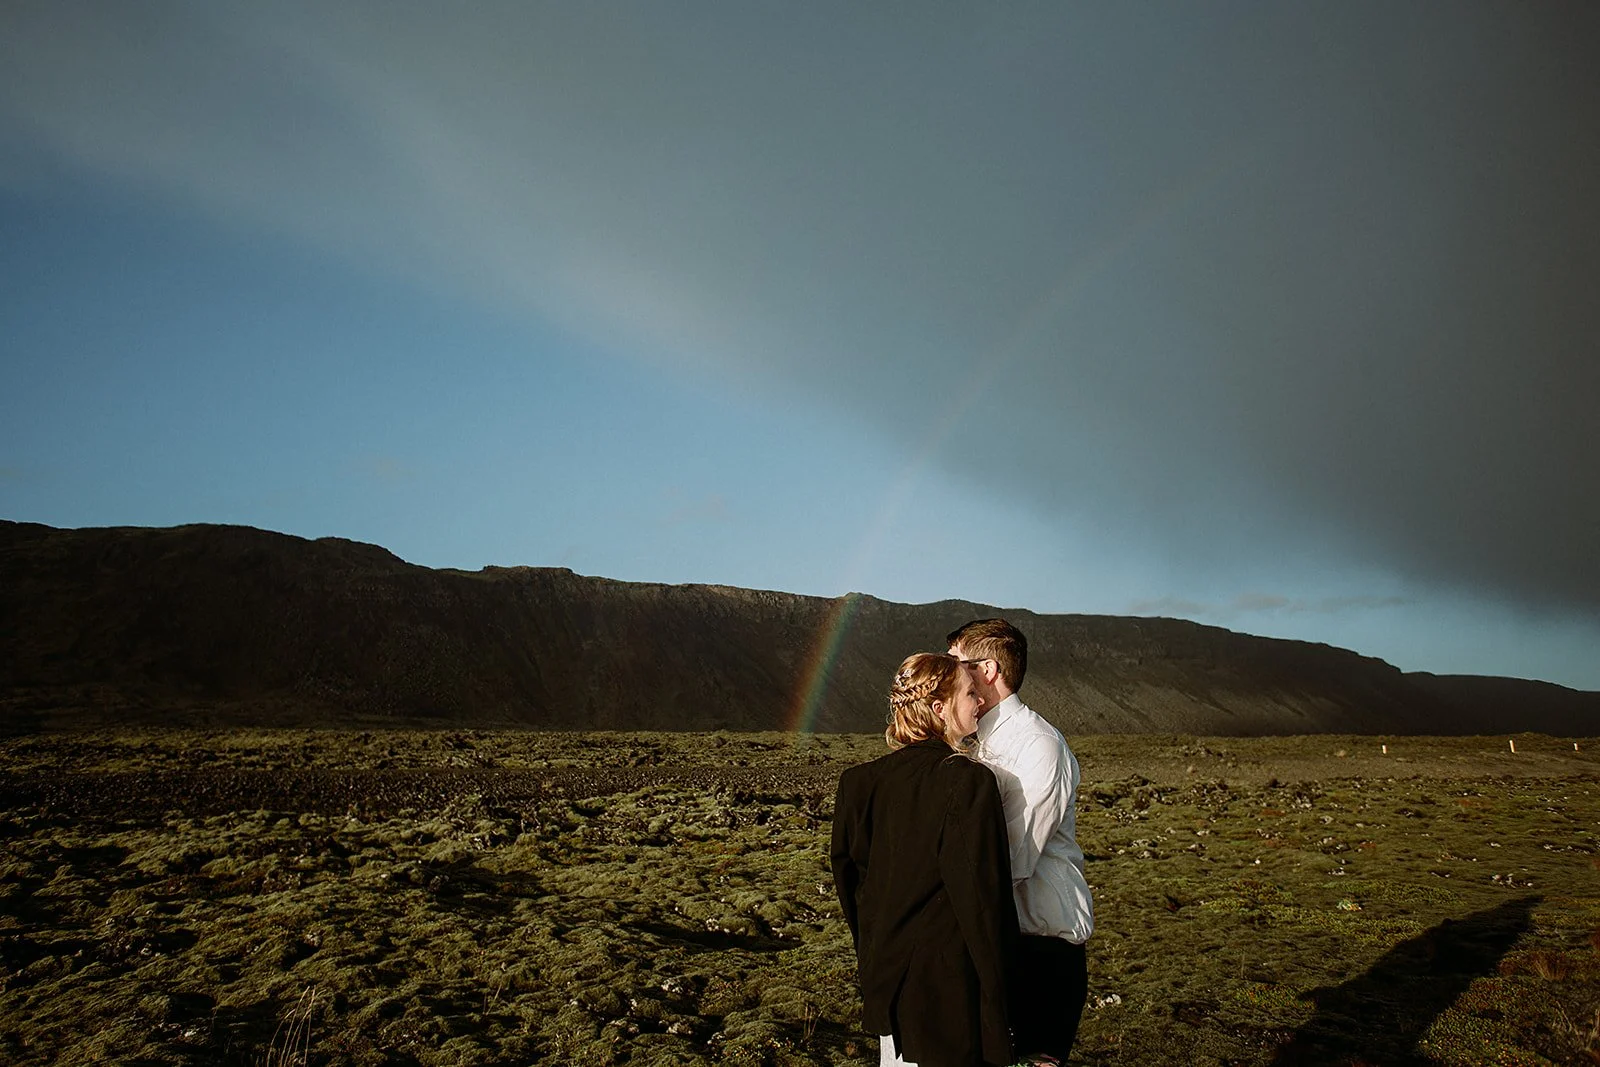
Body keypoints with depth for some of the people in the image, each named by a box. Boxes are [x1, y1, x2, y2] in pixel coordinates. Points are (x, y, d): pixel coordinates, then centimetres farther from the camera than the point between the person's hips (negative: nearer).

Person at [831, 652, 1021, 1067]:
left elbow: (848, 871, 9)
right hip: (948, 984, -7)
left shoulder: (865, 780, 1)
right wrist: (997, 999, -11)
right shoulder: (970, 781, -18)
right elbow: (982, 896, -19)